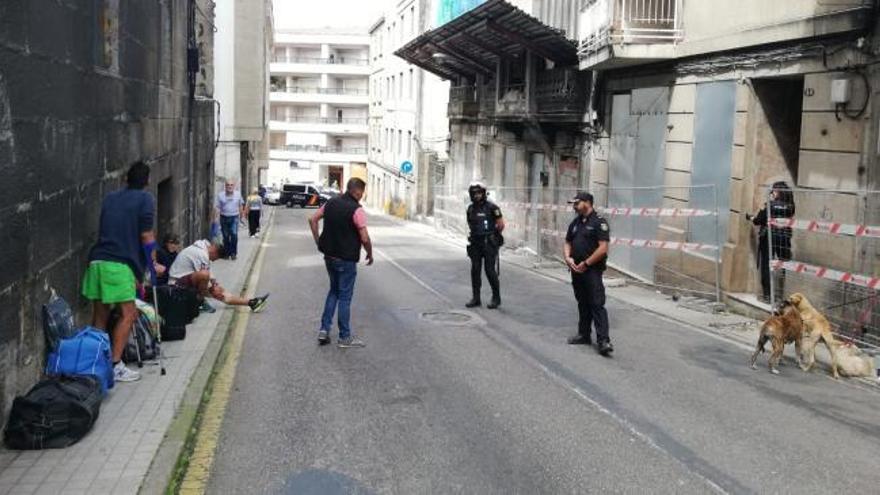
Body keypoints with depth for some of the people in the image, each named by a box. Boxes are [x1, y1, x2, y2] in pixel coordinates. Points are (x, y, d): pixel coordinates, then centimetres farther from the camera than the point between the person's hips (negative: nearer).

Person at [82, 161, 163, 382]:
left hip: (97, 260, 6)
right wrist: (153, 265, 6)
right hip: (120, 264, -6)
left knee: (100, 315, 11)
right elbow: (146, 236, -5)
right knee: (128, 314, 0)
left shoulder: (110, 198, 19)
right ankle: (115, 365, -5)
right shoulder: (145, 199, 0)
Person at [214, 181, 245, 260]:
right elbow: (217, 207, -4)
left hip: (234, 217, 0)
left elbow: (241, 206, 13)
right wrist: (216, 218, -12)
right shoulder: (220, 195, -2)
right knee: (226, 236, 5)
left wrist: (242, 216, 15)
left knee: (234, 234, -13)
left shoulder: (238, 194, 3)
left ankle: (233, 253, -3)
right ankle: (227, 253, 17)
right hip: (224, 218, 0)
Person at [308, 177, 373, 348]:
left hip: (329, 255, 7)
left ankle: (324, 329, 15)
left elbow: (313, 220, 10)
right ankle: (345, 337, 11)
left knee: (334, 291, 21)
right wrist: (370, 254, -4)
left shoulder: (331, 203, 4)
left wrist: (318, 241, 16)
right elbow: (365, 238, -20)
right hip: (346, 259, -7)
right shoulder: (356, 210, -17)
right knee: (345, 296, 3)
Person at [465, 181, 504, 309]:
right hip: (475, 244, 5)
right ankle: (476, 298, 11)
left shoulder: (491, 207, -9)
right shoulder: (470, 208, 8)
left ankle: (496, 298, 8)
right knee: (475, 271, 4)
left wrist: (493, 236, 8)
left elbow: (501, 224, -3)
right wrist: (475, 234, 14)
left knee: (490, 271, -4)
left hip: (489, 244, -5)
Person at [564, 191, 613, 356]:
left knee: (597, 304, -11)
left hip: (592, 270, -8)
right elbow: (567, 242, 19)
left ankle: (603, 341, -14)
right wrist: (568, 257, -2)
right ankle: (584, 335, 23)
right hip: (576, 270, 8)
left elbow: (603, 248, -17)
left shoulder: (599, 222, -10)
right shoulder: (575, 222, 14)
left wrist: (586, 263, -16)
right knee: (582, 304, 15)